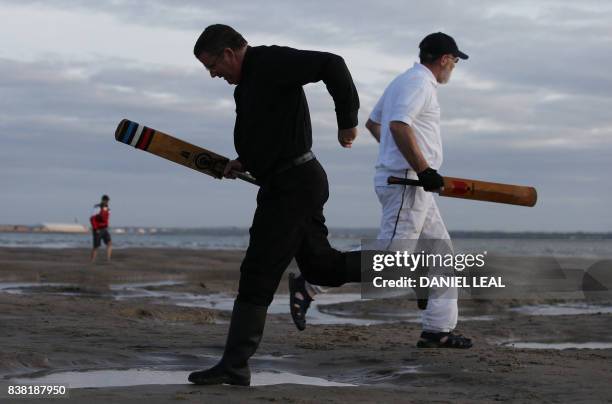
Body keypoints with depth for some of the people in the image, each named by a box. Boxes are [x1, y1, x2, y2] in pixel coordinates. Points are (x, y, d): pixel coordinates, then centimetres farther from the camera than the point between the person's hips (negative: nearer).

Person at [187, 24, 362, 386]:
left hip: (292, 185, -11)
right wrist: (246, 161, 16)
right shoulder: (251, 79, 17)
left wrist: (347, 120, -19)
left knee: (257, 277, -8)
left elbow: (332, 65, -23)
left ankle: (234, 367, -4)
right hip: (301, 181, 11)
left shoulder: (270, 62, -14)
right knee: (320, 267, 16)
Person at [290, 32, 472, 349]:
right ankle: (308, 285, -12)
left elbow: (373, 122, 28)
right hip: (406, 182, -11)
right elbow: (398, 124, -26)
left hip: (415, 184, 11)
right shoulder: (419, 82, -10)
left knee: (441, 253, 10)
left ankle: (438, 329, 10)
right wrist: (423, 169, -26)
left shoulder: (404, 81, 20)